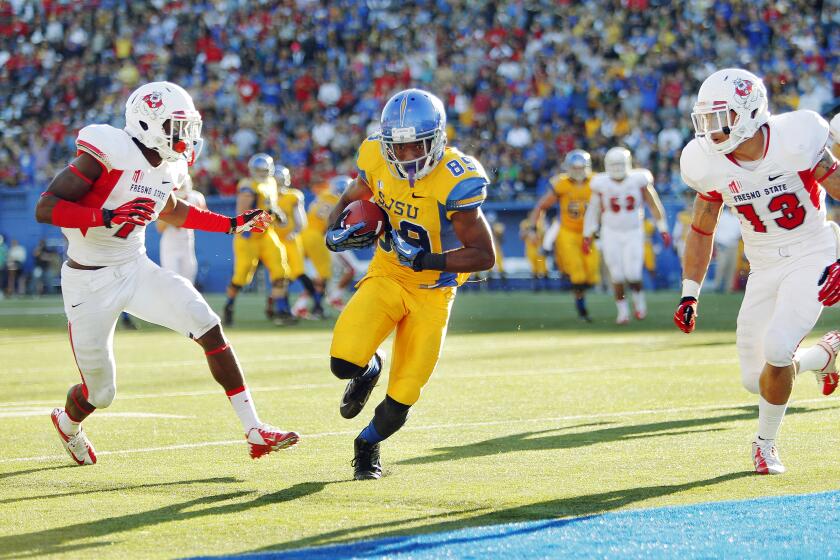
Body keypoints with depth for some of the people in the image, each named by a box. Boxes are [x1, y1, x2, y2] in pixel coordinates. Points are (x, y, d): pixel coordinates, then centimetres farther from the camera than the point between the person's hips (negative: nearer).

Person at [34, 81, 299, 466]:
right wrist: (107, 216, -37)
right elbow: (45, 208, -25)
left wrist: (233, 224, 18)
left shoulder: (166, 166, 1)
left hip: (136, 270, 6)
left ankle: (253, 431, -12)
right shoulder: (108, 154, -22)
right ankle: (67, 421, 45)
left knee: (208, 326, -15)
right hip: (89, 282, -6)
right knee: (100, 392, 6)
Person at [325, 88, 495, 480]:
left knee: (397, 408, -2)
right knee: (344, 363, -22)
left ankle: (367, 445, 33)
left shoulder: (456, 181, -26)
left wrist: (425, 260, -33)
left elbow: (484, 256, -22)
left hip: (431, 290, -3)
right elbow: (349, 201, 9)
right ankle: (368, 368, 17)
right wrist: (336, 232, -13)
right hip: (387, 275, 3)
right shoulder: (376, 159, -12)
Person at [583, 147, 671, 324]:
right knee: (617, 275, 0)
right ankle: (623, 311, 16)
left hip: (634, 234, -1)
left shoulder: (638, 181, -10)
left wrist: (663, 230, -4)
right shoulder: (602, 185, -8)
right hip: (611, 234, 1)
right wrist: (587, 236, 2)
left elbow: (654, 205, -2)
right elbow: (594, 211, 2)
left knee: (632, 274, -11)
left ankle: (638, 298, 19)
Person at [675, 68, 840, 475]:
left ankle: (766, 444, 1)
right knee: (755, 380, 0)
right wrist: (689, 294, 2)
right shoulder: (707, 163, -8)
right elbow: (702, 229, 7)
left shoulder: (794, 140, -22)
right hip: (764, 269, 5)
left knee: (777, 349, -25)